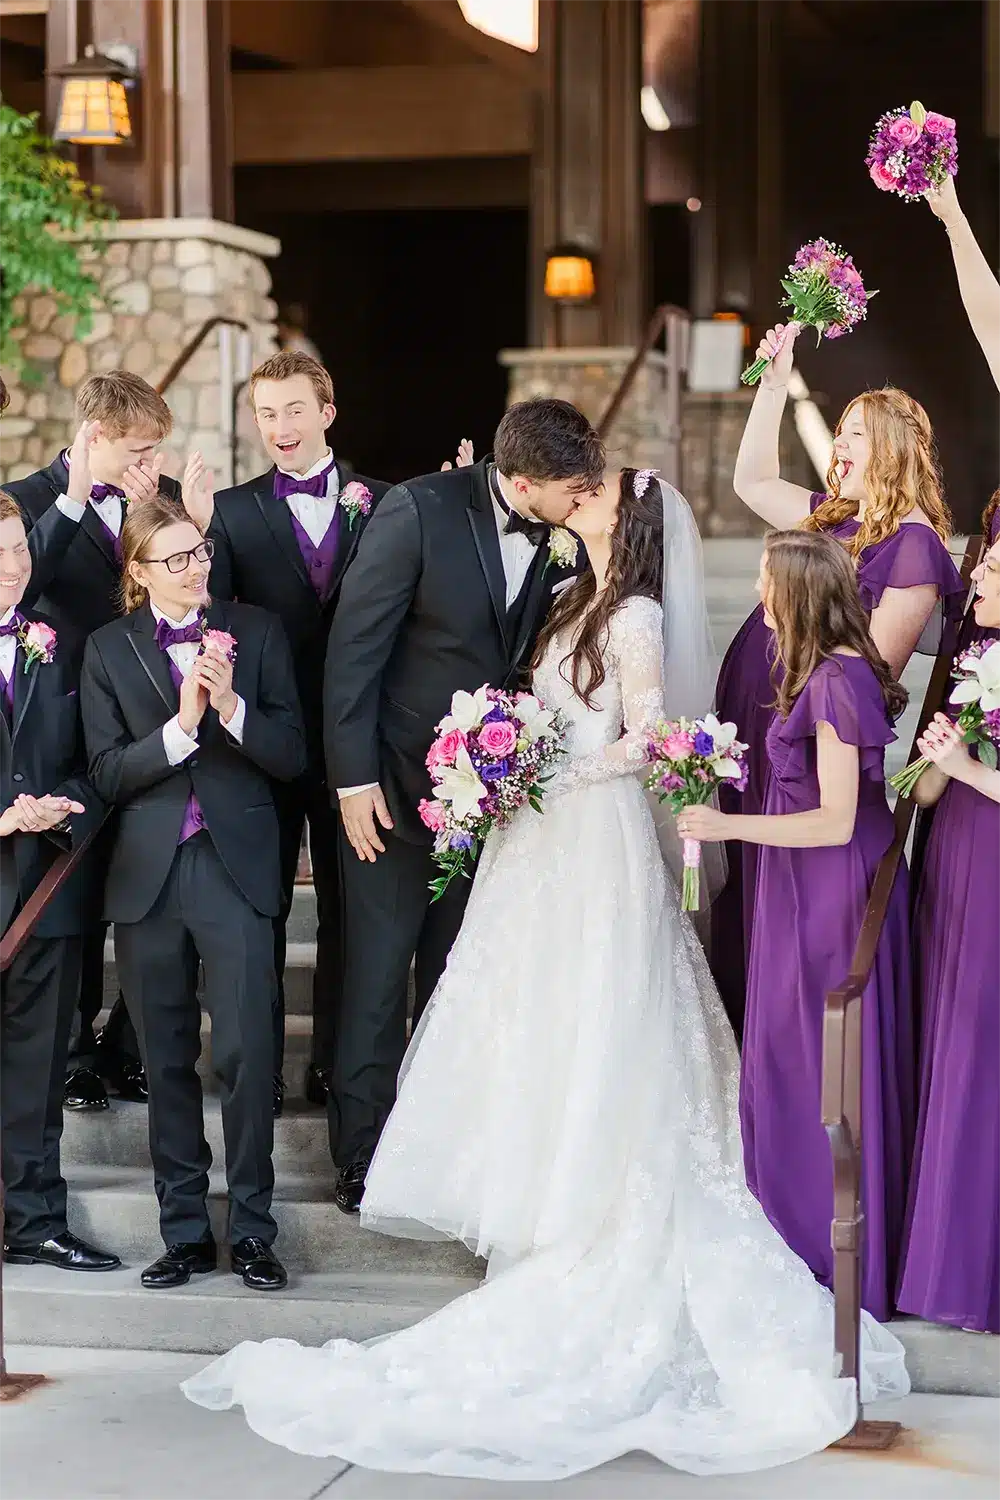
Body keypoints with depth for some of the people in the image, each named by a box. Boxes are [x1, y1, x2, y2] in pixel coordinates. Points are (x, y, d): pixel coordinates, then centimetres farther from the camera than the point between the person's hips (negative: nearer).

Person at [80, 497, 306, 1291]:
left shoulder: (256, 631, 3)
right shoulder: (109, 649, 5)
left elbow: (292, 756, -1)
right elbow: (106, 773, -2)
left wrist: (233, 709, -17)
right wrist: (180, 726, -16)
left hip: (235, 867, -2)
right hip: (148, 874, 2)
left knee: (247, 1054, -6)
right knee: (167, 1062, 9)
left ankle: (252, 1229, 6)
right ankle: (185, 1232, 19)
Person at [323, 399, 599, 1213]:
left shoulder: (560, 535, -4)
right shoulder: (420, 512, -18)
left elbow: (537, 652, 4)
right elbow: (355, 643, -15)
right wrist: (354, 778, -15)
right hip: (395, 785, -5)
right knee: (377, 981, 3)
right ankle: (364, 1161, 13)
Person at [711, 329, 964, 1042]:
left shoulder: (913, 543, -14)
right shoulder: (833, 515, 10)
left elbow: (874, 665, -17)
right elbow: (753, 481, 24)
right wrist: (775, 384, 18)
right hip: (754, 721, 8)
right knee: (749, 878, 15)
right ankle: (744, 1020, 28)